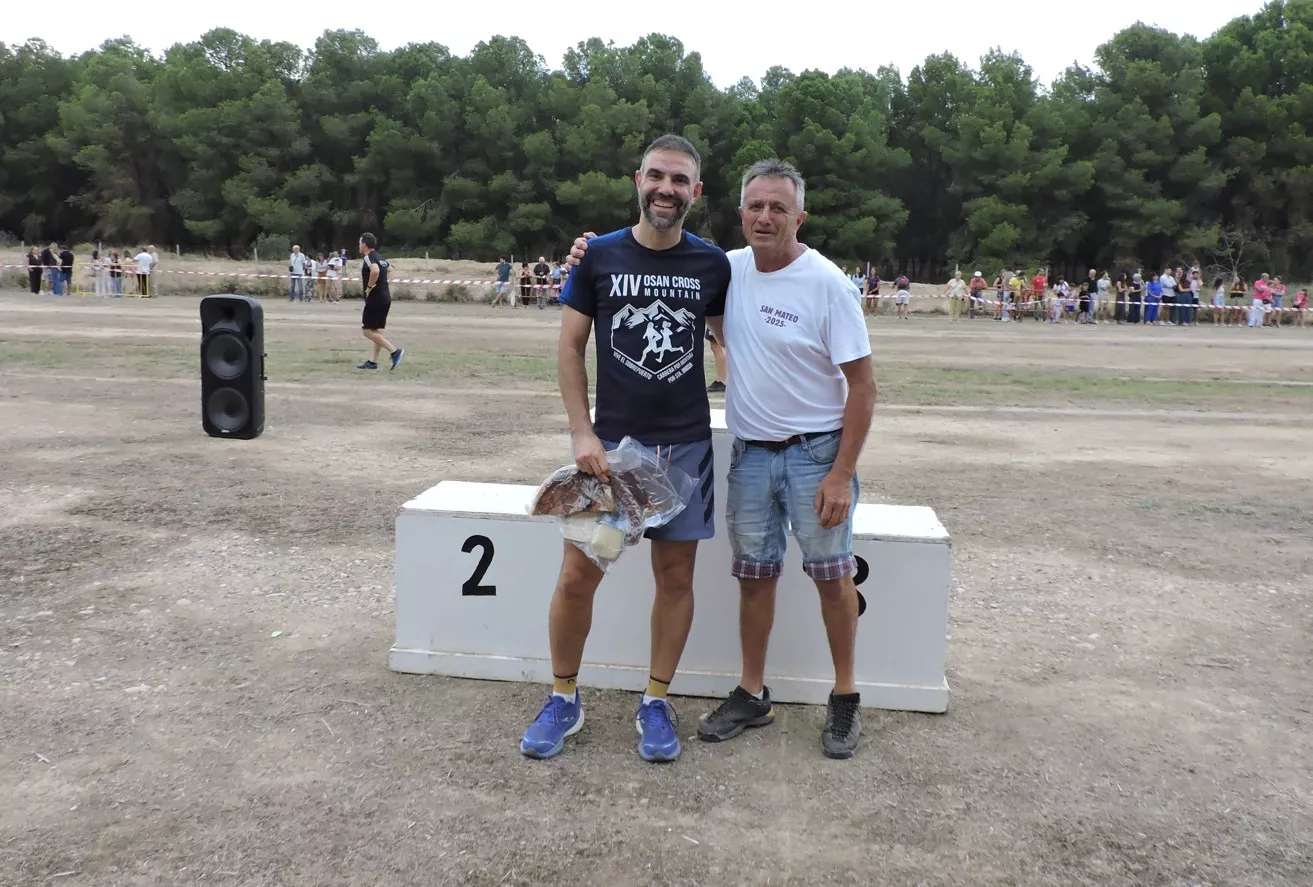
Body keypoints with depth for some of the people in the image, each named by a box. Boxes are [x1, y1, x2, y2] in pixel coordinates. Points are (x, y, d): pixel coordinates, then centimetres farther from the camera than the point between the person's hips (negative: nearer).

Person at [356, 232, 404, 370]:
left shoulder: (369, 257, -13)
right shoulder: (381, 258, 15)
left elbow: (375, 271, -34)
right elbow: (387, 269, 34)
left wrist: (369, 287, -21)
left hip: (374, 299, -9)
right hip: (385, 298, 9)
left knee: (368, 331, -5)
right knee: (377, 330, 12)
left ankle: (394, 351, -14)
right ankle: (373, 362, 16)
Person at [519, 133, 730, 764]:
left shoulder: (712, 264, 2)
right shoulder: (600, 255, -1)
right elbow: (569, 347, 0)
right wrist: (582, 434, -9)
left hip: (686, 443, 1)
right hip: (609, 440, -1)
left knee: (676, 575, 7)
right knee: (577, 573, 0)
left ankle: (656, 704, 23)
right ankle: (564, 699, 20)